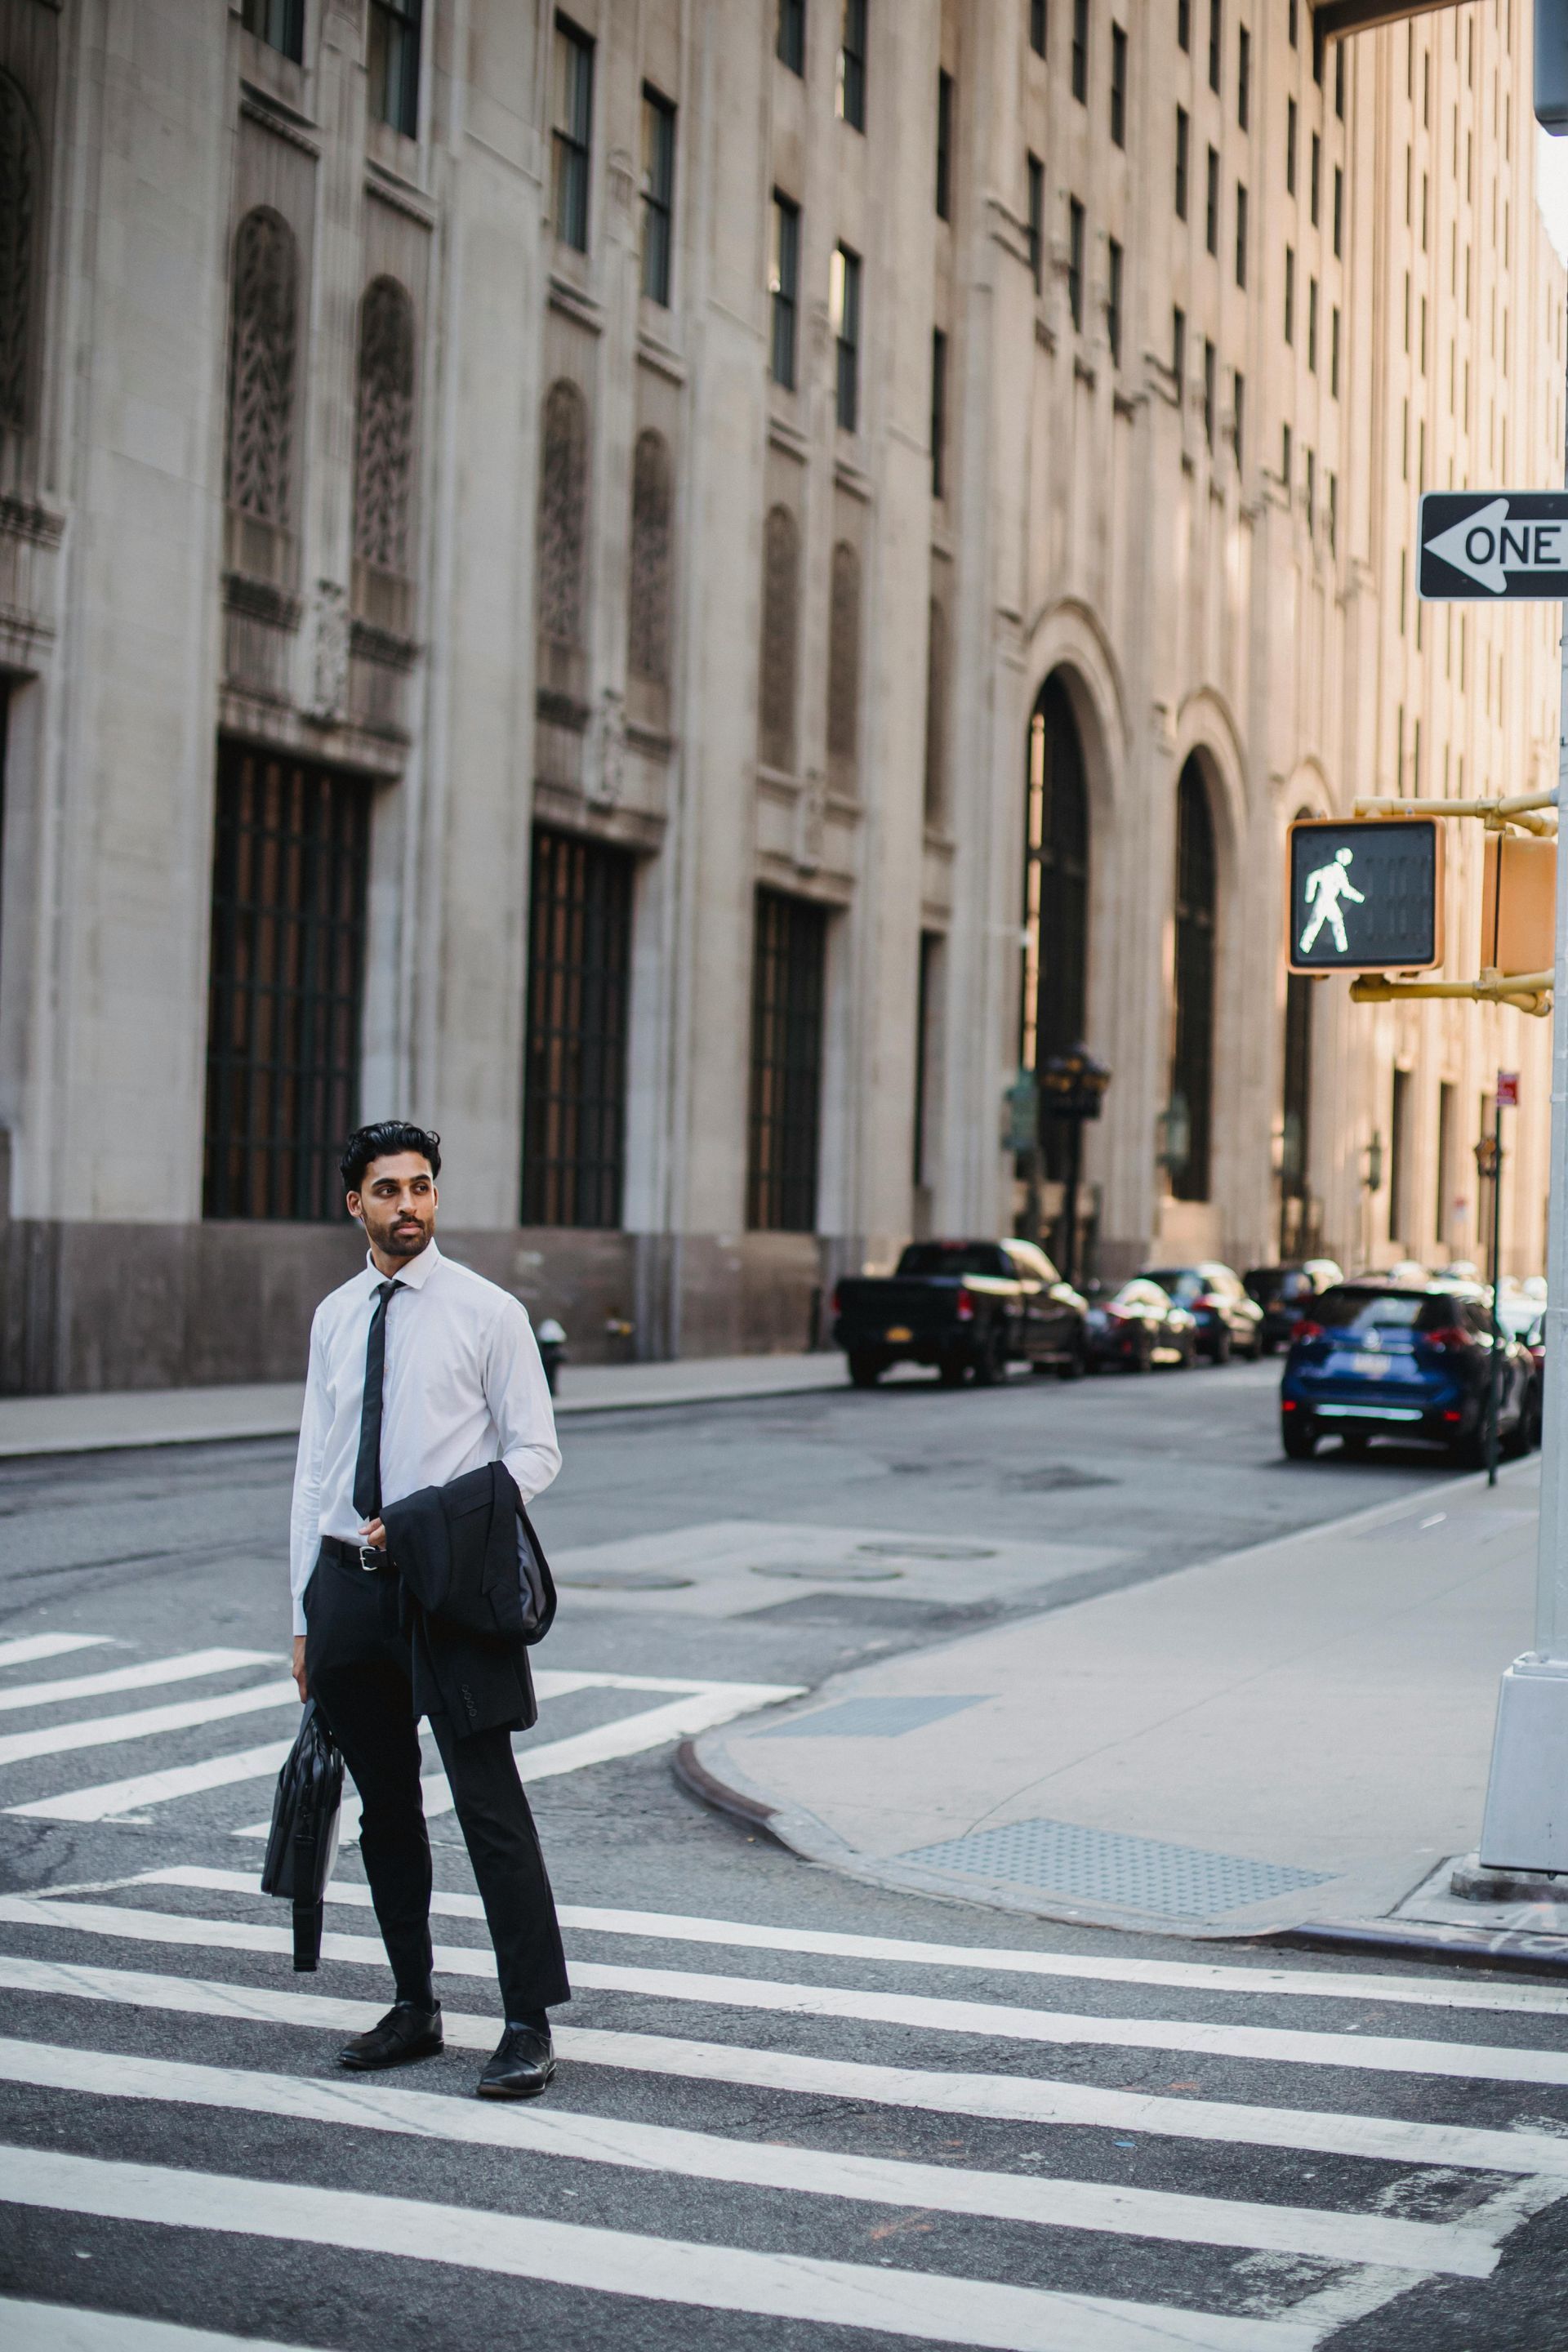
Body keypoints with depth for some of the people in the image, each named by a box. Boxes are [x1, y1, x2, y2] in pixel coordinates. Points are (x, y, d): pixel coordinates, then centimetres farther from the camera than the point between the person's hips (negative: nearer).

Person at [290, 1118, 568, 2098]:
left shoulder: (487, 1311, -3)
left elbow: (535, 1452, -3)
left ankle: (530, 2023, -1)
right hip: (348, 1577, 5)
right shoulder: (335, 1317, 12)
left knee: (489, 1803, -6)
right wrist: (305, 1613, 11)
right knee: (386, 1807, 12)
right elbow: (315, 1468, 14)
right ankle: (414, 2008, 22)